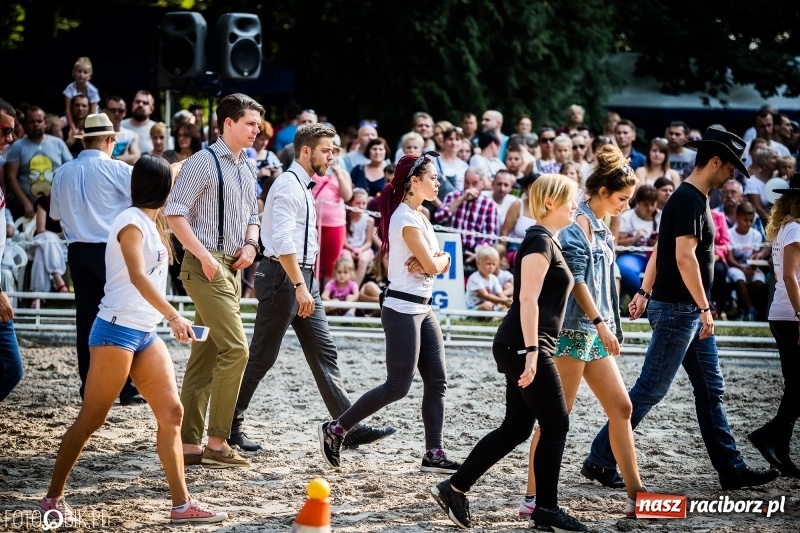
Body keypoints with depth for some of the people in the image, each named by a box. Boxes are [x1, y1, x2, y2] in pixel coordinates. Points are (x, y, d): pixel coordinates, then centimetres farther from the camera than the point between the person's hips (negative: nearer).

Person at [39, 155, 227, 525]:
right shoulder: (131, 222, -13)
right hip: (117, 329, -9)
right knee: (92, 419, -3)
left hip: (145, 333, 9)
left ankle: (181, 504, 0)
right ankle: (53, 498, 8)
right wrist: (174, 316, -40)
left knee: (171, 412, 0)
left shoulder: (151, 222, 14)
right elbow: (138, 276, -30)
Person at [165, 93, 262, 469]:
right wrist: (205, 256, -19)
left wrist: (250, 245, 5)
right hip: (207, 267, -9)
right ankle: (216, 444, -9)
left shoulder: (246, 170, 16)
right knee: (235, 348, -15)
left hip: (232, 268, 9)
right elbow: (175, 213, -14)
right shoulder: (203, 163, -9)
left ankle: (189, 445, 11)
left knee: (205, 357, 8)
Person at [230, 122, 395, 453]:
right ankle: (230, 426, 9)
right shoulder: (288, 185, -14)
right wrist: (299, 286, -27)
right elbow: (282, 241, -25)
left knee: (324, 352, 4)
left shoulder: (304, 187, 17)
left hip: (303, 277, 10)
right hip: (283, 277, -10)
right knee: (262, 356, -2)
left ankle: (349, 428, 2)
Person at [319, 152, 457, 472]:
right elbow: (432, 265, -19)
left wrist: (437, 260, -10)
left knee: (437, 382, 5)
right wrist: (439, 260, 3)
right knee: (398, 386, -6)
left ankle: (434, 454, 7)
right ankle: (335, 430, 3)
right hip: (402, 310, -10)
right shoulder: (405, 218, -16)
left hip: (422, 310, 10)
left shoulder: (418, 216, 14)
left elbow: (441, 263, 13)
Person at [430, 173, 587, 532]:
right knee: (556, 425, -3)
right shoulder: (540, 241, -12)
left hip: (521, 348, 10)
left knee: (515, 429, 10)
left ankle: (454, 489, 12)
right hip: (524, 346, -10)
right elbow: (527, 299, -20)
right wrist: (531, 352, -25)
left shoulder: (547, 241, 18)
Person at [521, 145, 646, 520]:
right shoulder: (578, 226, -12)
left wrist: (607, 327, 16)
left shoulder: (600, 229, 16)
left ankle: (635, 495, 9)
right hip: (574, 329, -9)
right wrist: (601, 324, -17)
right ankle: (533, 497, -2)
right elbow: (576, 280, -17)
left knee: (621, 408, 7)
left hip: (594, 332, 9)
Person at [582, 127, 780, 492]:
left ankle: (731, 469, 14)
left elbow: (660, 248, 21)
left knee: (711, 390, 11)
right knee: (650, 390, -5)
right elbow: (685, 257, -24)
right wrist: (704, 307, -24)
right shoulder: (690, 200, -17)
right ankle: (600, 460, 1)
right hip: (677, 309, -10)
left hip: (689, 312, 10)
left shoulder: (692, 198, 14)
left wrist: (644, 292, 23)